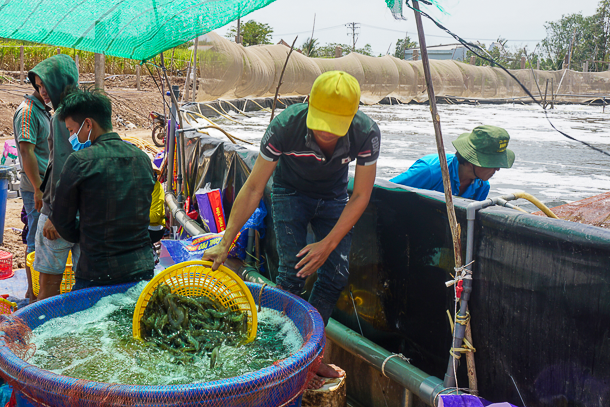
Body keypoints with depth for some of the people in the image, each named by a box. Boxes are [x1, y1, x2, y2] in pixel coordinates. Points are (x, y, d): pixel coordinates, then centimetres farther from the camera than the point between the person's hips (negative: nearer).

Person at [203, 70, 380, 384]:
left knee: (335, 275, -6)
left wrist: (328, 244, -24)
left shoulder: (367, 133, -31)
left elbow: (360, 197, -19)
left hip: (333, 197, 2)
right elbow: (253, 188, -27)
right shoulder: (284, 127, -35)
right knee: (292, 273, -14)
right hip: (290, 193, -2)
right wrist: (225, 243, -27)